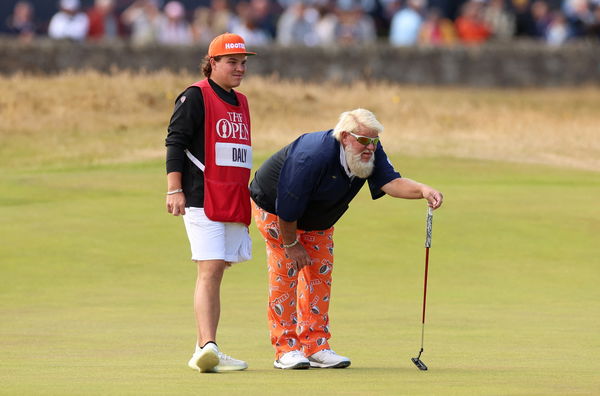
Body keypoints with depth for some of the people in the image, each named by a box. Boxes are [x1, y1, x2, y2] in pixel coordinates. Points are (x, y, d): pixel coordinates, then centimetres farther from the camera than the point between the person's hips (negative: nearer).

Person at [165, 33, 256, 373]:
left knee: (217, 271, 7)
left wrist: (246, 196, 27)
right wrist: (174, 190, -17)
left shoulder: (240, 103, 20)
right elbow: (175, 142, -8)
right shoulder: (196, 97, -4)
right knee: (210, 270, -17)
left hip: (235, 202, 7)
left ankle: (204, 351, 9)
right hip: (203, 199, -7)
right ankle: (208, 348, -25)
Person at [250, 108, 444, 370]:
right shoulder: (314, 156, -39)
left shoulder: (370, 153, -19)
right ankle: (286, 350, -9)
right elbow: (287, 206, -32)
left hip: (317, 219, 7)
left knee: (320, 271, 2)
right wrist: (291, 244, -21)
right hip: (274, 209, -7)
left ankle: (316, 347, 5)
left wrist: (422, 190, -50)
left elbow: (390, 182, -32)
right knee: (285, 272, -12)